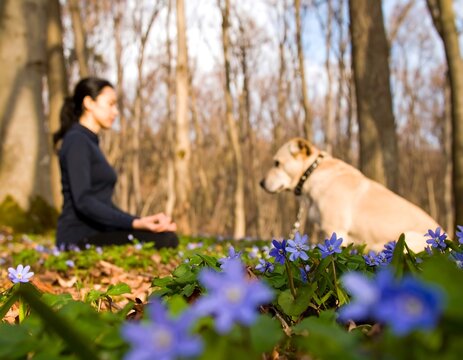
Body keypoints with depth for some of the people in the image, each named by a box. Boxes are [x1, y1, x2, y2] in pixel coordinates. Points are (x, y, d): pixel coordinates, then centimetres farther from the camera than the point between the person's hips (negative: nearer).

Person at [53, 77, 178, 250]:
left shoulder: (90, 142, 21)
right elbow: (83, 201, -20)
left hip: (96, 233, 9)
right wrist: (135, 223, -24)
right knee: (165, 240, -23)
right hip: (80, 238, -9)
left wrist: (142, 221, 8)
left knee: (168, 236, -7)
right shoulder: (76, 140, -7)